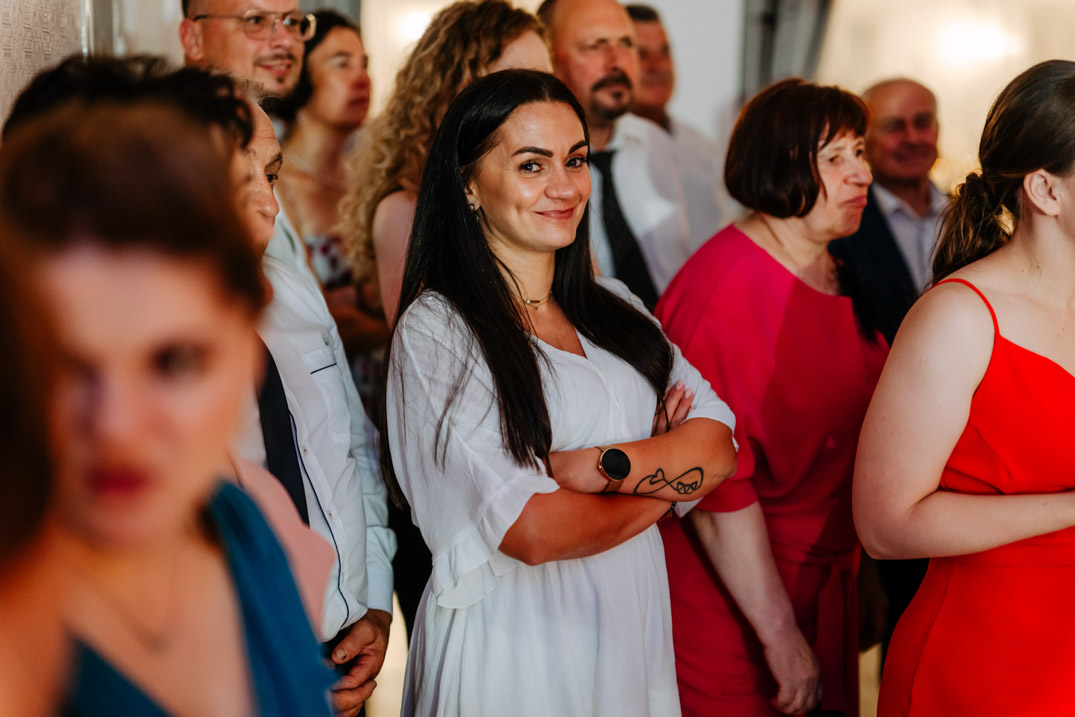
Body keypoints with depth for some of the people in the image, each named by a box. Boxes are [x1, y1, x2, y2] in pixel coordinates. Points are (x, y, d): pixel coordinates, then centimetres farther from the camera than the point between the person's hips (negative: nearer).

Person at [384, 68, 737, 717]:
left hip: (633, 633, 6)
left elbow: (718, 449, -2)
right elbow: (532, 531, -21)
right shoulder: (435, 331, -14)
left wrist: (597, 466, -19)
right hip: (515, 646, -6)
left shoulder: (614, 309, 7)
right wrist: (665, 478, -5)